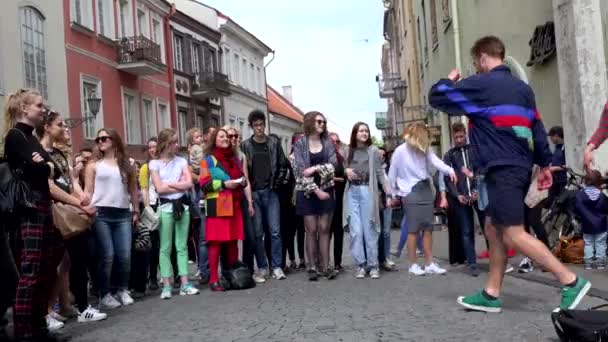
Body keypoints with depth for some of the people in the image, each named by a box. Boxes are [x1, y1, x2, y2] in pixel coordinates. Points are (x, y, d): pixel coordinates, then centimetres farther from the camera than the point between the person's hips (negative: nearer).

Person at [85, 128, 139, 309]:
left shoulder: (126, 164, 12)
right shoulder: (94, 165, 7)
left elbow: (133, 189, 15)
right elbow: (88, 190, 4)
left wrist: (136, 210, 11)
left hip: (123, 214, 2)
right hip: (101, 214, -2)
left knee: (124, 255, -1)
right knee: (107, 255, -5)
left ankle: (123, 290, 16)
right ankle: (105, 294, 8)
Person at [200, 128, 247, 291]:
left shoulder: (234, 157, 19)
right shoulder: (208, 160, 0)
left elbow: (242, 177, 27)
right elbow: (204, 184, -8)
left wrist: (242, 182, 5)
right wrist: (224, 184, -17)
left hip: (234, 204, 6)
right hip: (217, 206, -6)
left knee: (233, 240, 7)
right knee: (216, 241, -8)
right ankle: (214, 279, -5)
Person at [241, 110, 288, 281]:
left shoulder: (274, 142, 6)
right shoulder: (246, 146, 4)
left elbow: (282, 164, 8)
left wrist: (277, 182, -3)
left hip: (271, 192, 0)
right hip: (254, 192, 0)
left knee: (275, 231, -2)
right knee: (258, 233, 3)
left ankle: (276, 267, 6)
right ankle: (262, 268, 11)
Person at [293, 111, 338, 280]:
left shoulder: (327, 142, 7)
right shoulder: (300, 144, -2)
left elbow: (333, 164, -3)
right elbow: (300, 170, -9)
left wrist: (316, 168, -18)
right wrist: (316, 190, -14)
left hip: (326, 190, 2)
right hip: (307, 191, -2)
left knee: (324, 229, 2)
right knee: (311, 230, -1)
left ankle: (325, 266, 5)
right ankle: (313, 267, 5)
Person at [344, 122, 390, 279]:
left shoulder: (373, 150, 5)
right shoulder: (349, 151, 11)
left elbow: (380, 172, 2)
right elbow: (343, 168, 19)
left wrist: (389, 193, -5)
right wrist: (346, 171, -5)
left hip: (368, 191, -2)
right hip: (352, 192, 2)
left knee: (369, 229, 1)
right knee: (355, 230, -1)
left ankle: (373, 265, 8)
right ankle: (360, 265, 7)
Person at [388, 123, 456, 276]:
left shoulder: (425, 149, 7)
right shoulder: (400, 151, -7)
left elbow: (435, 161, -12)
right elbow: (392, 175, -1)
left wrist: (449, 170, -30)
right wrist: (395, 194, 4)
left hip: (426, 190, 5)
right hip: (411, 192, -5)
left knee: (428, 228, 6)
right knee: (413, 229, -4)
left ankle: (429, 264, 11)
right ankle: (413, 265, 5)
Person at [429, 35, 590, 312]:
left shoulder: (480, 84, -6)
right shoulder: (522, 88, 18)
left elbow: (436, 97, -3)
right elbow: (537, 128, 17)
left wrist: (449, 80, 17)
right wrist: (545, 164, 19)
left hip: (502, 169, -9)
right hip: (520, 167, 9)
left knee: (513, 235, -9)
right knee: (494, 228, 12)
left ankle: (571, 282, -10)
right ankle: (491, 295, 14)